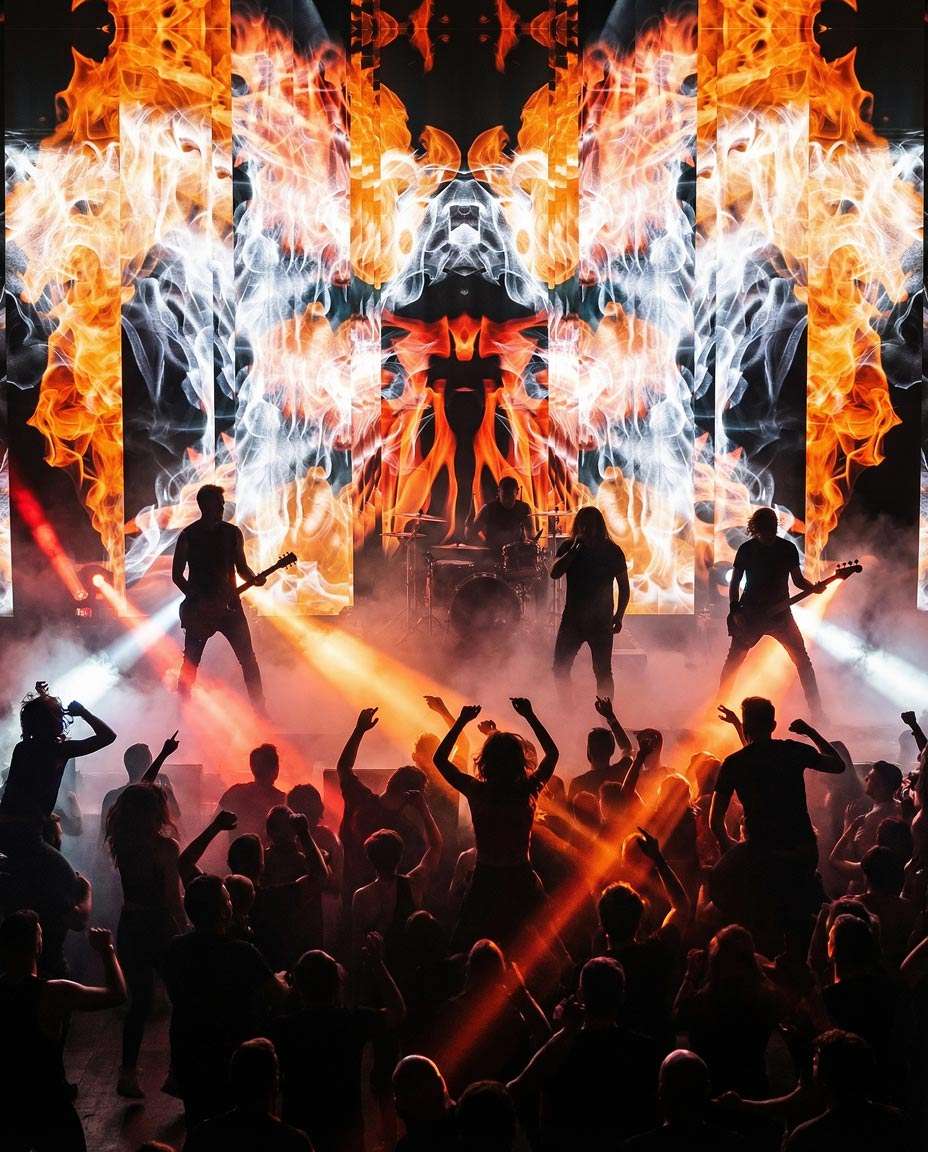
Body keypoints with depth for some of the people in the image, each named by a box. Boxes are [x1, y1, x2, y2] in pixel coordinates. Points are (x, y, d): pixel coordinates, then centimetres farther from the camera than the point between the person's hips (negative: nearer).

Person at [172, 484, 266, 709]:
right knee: (190, 663, -1)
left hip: (228, 604, 3)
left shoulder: (232, 533, 7)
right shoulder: (188, 536, -3)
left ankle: (260, 710, 1)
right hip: (199, 609, -2)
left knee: (248, 658, -3)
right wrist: (197, 600, -12)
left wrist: (254, 579, -8)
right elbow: (177, 575, -1)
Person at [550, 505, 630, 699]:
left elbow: (624, 586, 4)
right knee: (560, 669, 1)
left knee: (602, 672, -3)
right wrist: (575, 549, -17)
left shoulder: (612, 551, -2)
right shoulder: (568, 547, 3)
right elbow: (554, 573, -11)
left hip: (601, 620, -2)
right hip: (572, 617, 3)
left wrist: (619, 615, -2)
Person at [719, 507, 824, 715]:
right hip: (751, 614, -1)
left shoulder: (788, 549, 1)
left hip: (779, 612, 1)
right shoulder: (747, 549, -2)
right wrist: (735, 610, -7)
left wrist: (814, 588, -13)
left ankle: (816, 710, 0)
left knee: (801, 658, -5)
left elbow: (798, 580, 7)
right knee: (734, 659, -3)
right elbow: (734, 583, 4)